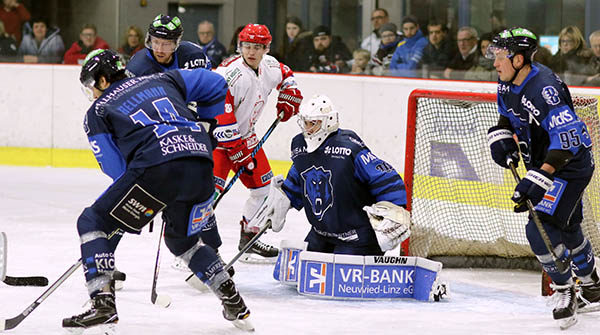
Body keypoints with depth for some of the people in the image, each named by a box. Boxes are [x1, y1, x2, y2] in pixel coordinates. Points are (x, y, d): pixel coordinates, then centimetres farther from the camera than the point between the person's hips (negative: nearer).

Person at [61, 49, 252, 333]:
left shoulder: (97, 112, 17)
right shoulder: (162, 81, 29)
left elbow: (116, 169, 9)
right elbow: (215, 85, 30)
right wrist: (205, 130, 41)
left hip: (157, 166, -6)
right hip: (202, 167, 6)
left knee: (92, 222, 9)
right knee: (182, 239, 31)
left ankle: (103, 304, -7)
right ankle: (235, 305, 24)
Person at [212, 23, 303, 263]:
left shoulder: (270, 66, -2)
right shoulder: (229, 74, -27)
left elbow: (286, 76, 25)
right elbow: (219, 117, -29)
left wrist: (288, 97, 8)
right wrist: (237, 149, -27)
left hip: (244, 134, 8)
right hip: (215, 135, -8)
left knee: (263, 184, 11)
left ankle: (248, 240, 23)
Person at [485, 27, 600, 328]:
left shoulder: (544, 88, -31)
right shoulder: (507, 84, -2)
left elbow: (566, 140, -36)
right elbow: (508, 115, 20)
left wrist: (536, 179, -41)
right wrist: (501, 136, -2)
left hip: (572, 165, -10)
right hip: (544, 165, 10)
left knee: (541, 230, -19)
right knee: (566, 229, 23)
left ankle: (565, 292, 0)